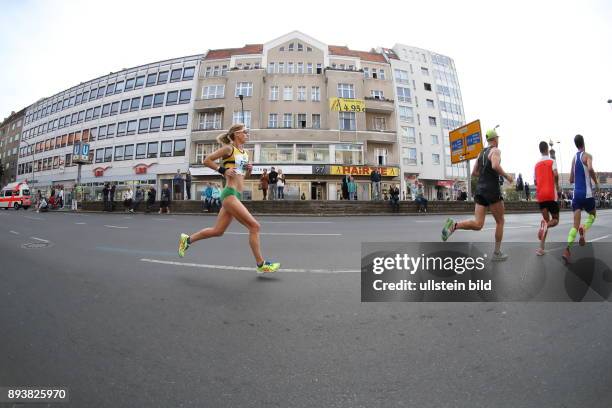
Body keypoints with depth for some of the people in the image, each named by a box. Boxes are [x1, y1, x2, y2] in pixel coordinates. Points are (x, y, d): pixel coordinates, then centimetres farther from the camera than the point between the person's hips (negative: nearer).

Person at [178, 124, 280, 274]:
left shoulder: (245, 153, 19)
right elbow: (207, 160, -4)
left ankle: (187, 239, 34)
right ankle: (261, 264, -1)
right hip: (230, 194, -9)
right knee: (254, 226, -10)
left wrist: (249, 170, 7)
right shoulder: (229, 148, -3)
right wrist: (223, 170, -12)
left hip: (235, 195, 9)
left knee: (217, 231, 15)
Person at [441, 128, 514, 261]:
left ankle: (454, 225, -28)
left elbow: (474, 173, 20)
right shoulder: (496, 150, -3)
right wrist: (506, 176, -7)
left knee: (477, 224, 0)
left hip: (480, 189, 6)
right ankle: (497, 253, 19)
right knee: (500, 221, 12)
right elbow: (495, 166, -22)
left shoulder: (481, 153, 19)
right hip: (492, 190, -6)